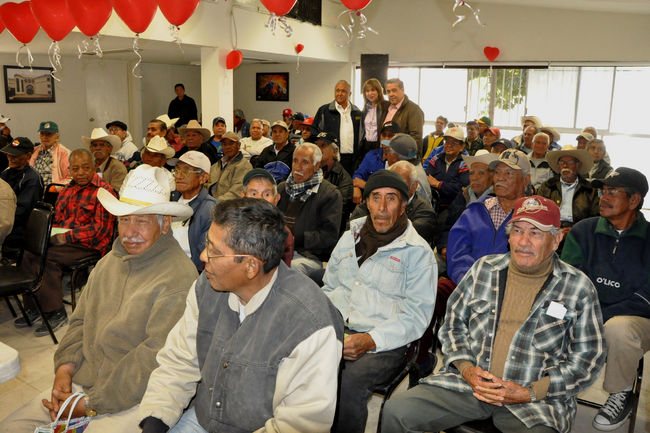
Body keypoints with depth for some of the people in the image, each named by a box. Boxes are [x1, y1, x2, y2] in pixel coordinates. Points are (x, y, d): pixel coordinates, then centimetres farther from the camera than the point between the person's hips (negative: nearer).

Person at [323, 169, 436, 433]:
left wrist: (371, 340, -18)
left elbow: (415, 316, -5)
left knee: (347, 384, -33)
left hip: (385, 344, -4)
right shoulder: (349, 238, 17)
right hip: (337, 330, 4)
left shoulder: (418, 252, 0)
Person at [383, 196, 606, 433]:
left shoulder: (579, 288, -1)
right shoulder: (484, 269, 7)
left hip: (537, 401, -1)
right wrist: (466, 367, -4)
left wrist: (530, 393, -9)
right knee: (396, 411, -16)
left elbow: (588, 358, 1)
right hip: (468, 384, 2)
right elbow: (453, 322, 14)